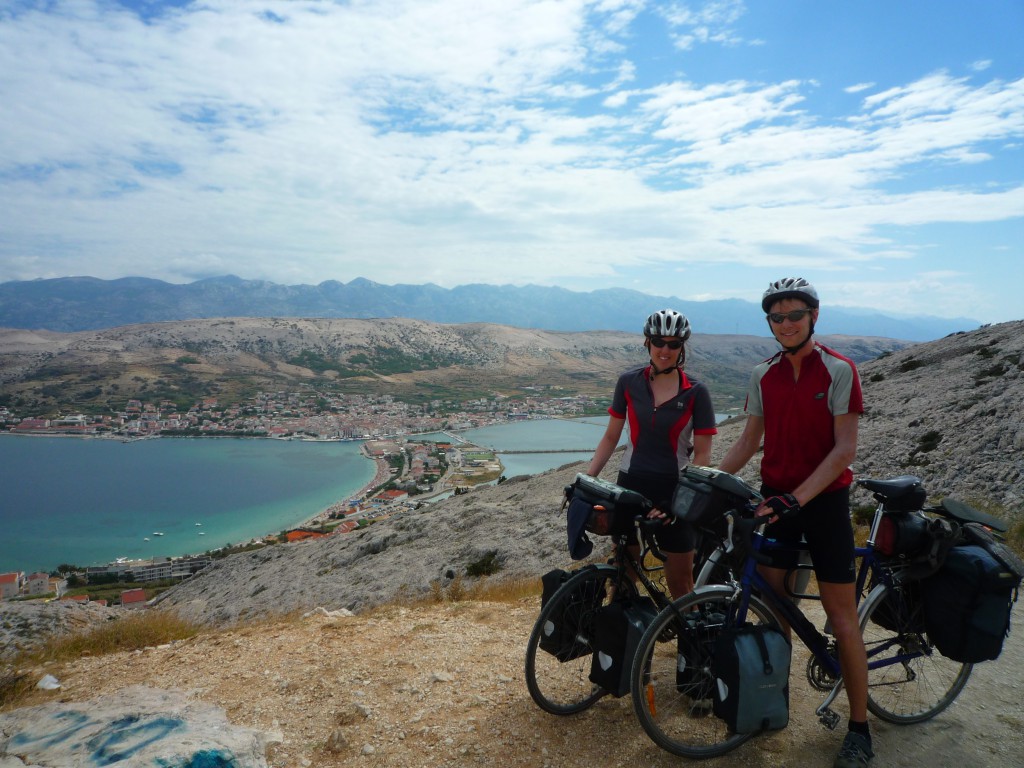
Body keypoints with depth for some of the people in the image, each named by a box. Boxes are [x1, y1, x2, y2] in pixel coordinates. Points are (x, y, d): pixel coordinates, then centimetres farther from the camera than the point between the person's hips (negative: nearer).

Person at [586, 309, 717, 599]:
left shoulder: (695, 392, -6)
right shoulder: (628, 382, -1)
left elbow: (702, 454, -5)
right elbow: (611, 437, 5)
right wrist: (586, 479, -3)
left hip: (674, 491, -1)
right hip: (631, 486, 2)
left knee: (680, 583, 8)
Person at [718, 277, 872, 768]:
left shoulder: (838, 371, -10)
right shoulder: (762, 375, 4)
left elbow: (844, 448, -15)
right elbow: (748, 442, 8)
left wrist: (797, 497, -24)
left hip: (824, 499, -4)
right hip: (774, 498, 4)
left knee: (841, 615, 2)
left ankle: (859, 728, 15)